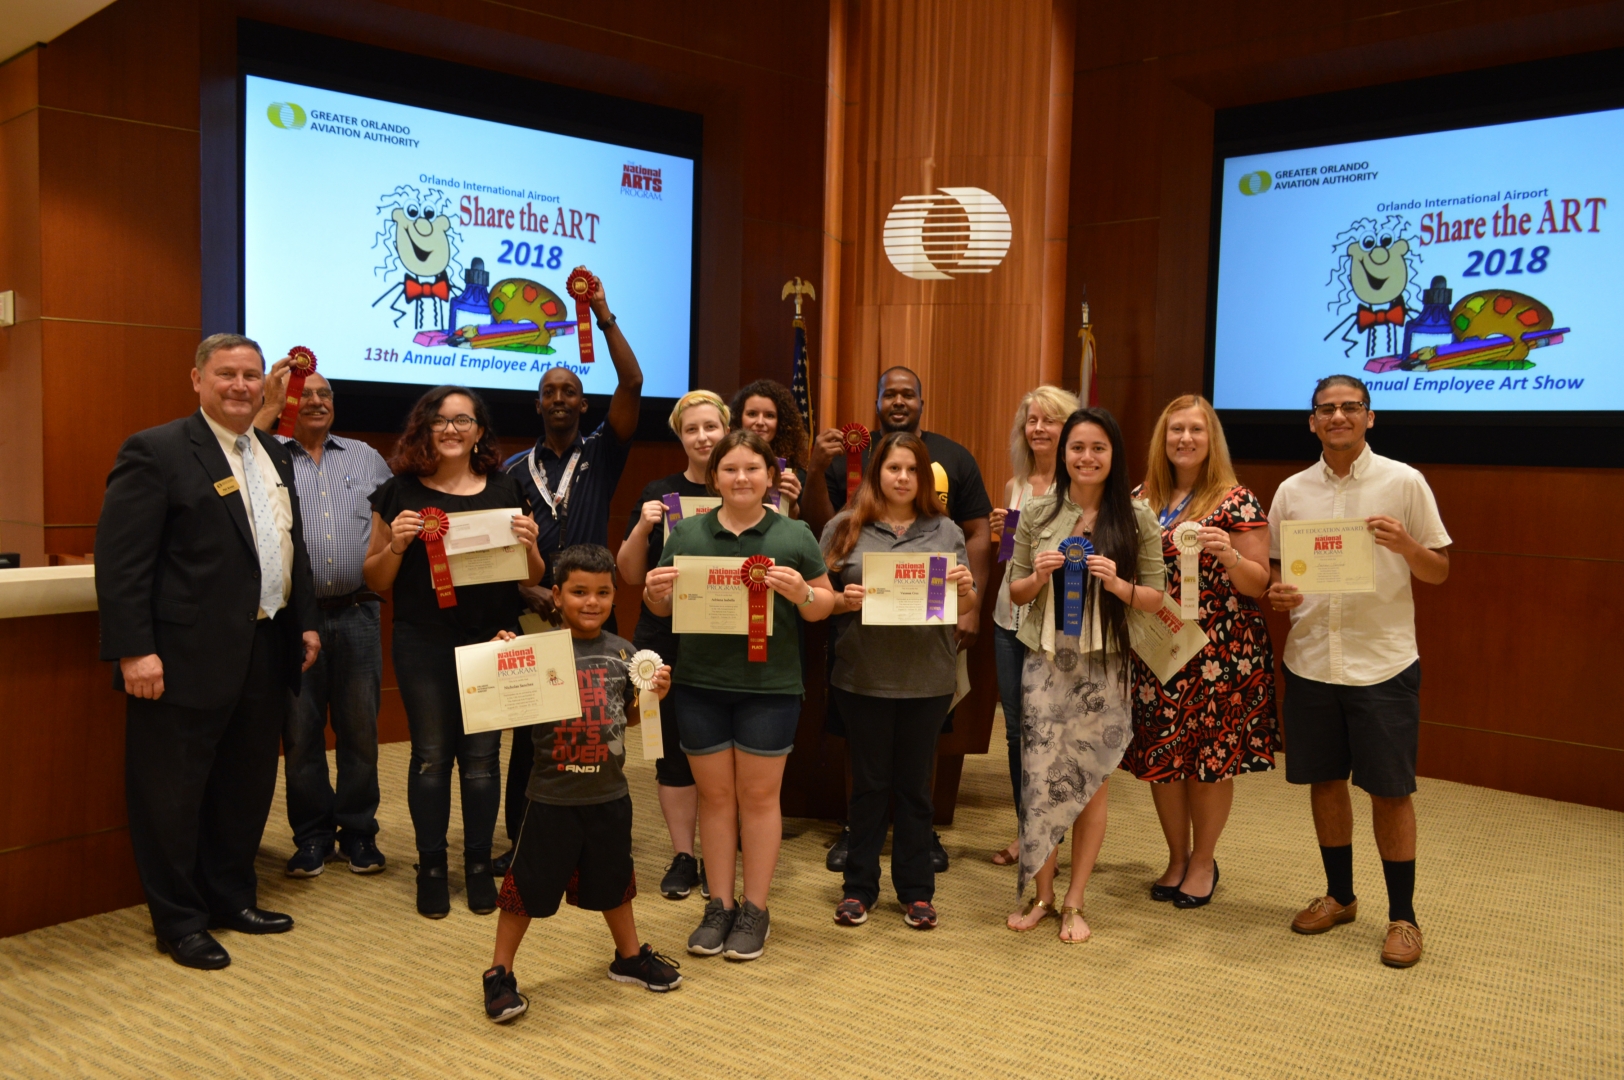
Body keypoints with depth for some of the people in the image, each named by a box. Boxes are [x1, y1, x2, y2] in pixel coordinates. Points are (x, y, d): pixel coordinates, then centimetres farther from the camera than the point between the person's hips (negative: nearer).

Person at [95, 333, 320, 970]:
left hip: (266, 655, 7)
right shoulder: (156, 451, -9)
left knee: (247, 787, 17)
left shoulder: (276, 457, 14)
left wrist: (305, 622, 15)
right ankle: (180, 922, 19)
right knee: (173, 794, 5)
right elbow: (120, 560, -15)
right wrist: (134, 650, -20)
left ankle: (231, 898, 33)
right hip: (187, 657, -7)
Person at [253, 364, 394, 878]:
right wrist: (267, 408, -18)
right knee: (300, 732, 6)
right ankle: (312, 836, 20)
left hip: (356, 613, 2)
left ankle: (359, 832, 20)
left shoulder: (365, 457, 14)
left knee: (360, 729, 7)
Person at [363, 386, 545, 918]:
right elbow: (375, 580, 6)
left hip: (492, 640, 1)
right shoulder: (400, 491, 3)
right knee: (431, 756, 6)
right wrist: (396, 543, -13)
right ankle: (431, 868, 18)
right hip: (423, 642, -1)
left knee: (481, 756, 7)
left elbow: (532, 579, 9)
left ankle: (479, 864, 20)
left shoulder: (506, 491, 5)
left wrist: (529, 543, -11)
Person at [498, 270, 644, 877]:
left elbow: (632, 384, -6)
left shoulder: (601, 456, 7)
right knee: (528, 734, 5)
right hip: (530, 616, 1)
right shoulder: (513, 470, 11)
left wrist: (605, 317, -12)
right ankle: (521, 842, 15)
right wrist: (531, 592, -9)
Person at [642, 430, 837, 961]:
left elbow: (824, 606, 4)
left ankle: (755, 910, 17)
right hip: (699, 684, 2)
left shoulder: (795, 536, 1)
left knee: (758, 796, 5)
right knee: (714, 794, 9)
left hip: (770, 686, -2)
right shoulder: (687, 533, 6)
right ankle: (719, 906, 21)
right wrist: (654, 590, -12)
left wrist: (800, 592, -17)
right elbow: (663, 609, 11)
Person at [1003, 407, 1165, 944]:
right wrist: (1039, 576, -10)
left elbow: (1155, 597, 2)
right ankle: (1042, 896, 21)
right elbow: (1015, 592, 10)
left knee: (1091, 785, 7)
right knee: (1040, 778, 3)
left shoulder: (1136, 518, 0)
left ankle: (1074, 903, 21)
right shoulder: (1037, 514, 4)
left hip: (1103, 666, -1)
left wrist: (1117, 585, -16)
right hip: (1045, 662, 1)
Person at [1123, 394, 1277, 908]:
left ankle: (1203, 861, 23)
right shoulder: (1141, 499, 10)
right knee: (1159, 757, 7)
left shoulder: (1236, 501, -4)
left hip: (1220, 653, -4)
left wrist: (1228, 555, -23)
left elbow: (1259, 584, -5)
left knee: (1211, 758, 4)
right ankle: (1176, 857, 26)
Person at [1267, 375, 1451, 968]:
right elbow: (1272, 567, 14)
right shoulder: (1291, 491, 6)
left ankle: (1402, 916, 17)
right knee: (1324, 781, 12)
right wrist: (1277, 592, -9)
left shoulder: (1404, 483, -3)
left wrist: (1405, 544, -21)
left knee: (1390, 790, 2)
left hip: (1383, 662, -3)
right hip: (1311, 660, 3)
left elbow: (1440, 571, 0)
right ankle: (1339, 896, 29)